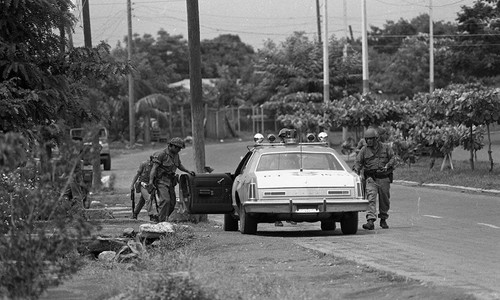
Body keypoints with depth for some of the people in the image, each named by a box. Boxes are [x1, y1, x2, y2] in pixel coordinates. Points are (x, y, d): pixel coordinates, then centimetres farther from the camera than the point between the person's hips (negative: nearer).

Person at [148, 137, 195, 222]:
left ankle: (160, 219, 21)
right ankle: (162, 221, -20)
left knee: (172, 203, 7)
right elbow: (154, 168, -19)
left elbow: (179, 165, 29)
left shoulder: (176, 155, 10)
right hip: (161, 180, -8)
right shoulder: (161, 154, -14)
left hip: (170, 181, 8)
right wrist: (151, 182, -28)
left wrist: (188, 171, 16)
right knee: (165, 200, -21)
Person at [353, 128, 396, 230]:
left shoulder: (385, 148, 6)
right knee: (371, 198, -17)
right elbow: (358, 162, 4)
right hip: (370, 178, -1)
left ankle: (383, 219, 29)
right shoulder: (364, 150, 6)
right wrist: (356, 171, -15)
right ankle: (370, 221, -26)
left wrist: (387, 166, -14)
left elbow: (393, 158, 4)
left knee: (384, 199, 10)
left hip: (384, 178, 1)